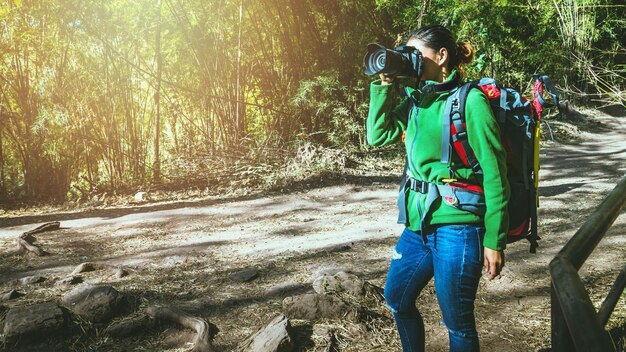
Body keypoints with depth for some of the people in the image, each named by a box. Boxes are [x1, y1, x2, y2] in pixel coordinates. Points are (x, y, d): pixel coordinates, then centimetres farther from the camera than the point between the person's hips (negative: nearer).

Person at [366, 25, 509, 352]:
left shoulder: (470, 100, -10)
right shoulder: (416, 99, 10)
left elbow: (494, 172, -12)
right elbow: (378, 135, 6)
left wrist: (494, 240, -13)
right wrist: (383, 85, -1)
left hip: (457, 228, -7)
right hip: (418, 224, 8)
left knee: (457, 322, 6)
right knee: (397, 299, 21)